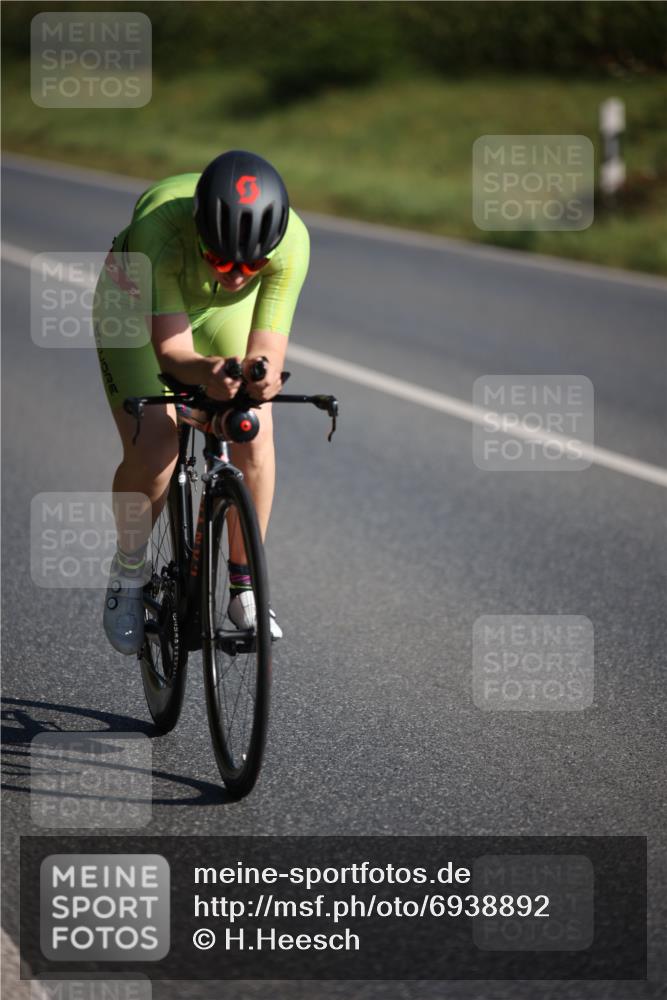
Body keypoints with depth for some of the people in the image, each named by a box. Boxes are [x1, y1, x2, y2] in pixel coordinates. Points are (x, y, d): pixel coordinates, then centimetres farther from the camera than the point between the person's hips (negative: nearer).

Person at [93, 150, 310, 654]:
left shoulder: (291, 241, -37)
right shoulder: (159, 227, -43)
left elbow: (267, 348, -36)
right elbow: (170, 345, -41)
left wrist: (262, 373, -59)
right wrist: (209, 372, -63)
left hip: (224, 314, 2)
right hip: (140, 307, -2)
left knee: (254, 438, -17)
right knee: (152, 452, -19)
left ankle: (243, 586, 4)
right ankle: (128, 571, 10)